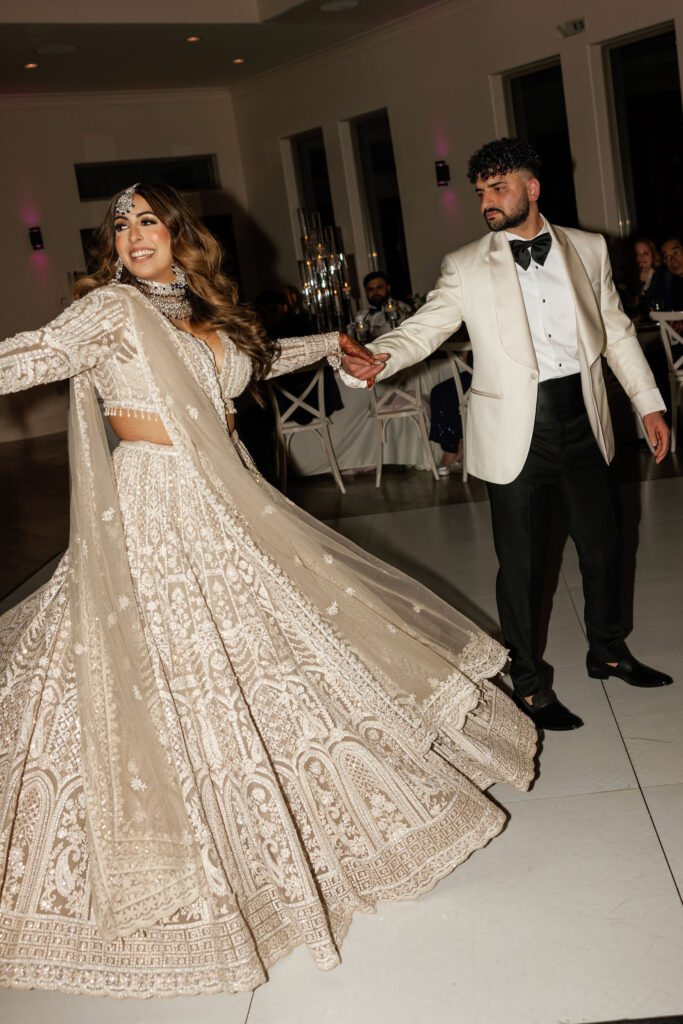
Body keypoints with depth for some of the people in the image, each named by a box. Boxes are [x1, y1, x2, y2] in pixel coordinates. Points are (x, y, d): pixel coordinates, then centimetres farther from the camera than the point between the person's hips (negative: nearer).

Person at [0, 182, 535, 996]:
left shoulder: (204, 312, 12)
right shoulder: (111, 308, -9)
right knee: (179, 689, -1)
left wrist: (330, 344, 43)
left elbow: (258, 357, 30)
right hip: (155, 518, -7)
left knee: (271, 660, 16)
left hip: (224, 510, 7)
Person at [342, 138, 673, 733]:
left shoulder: (588, 250, 8)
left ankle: (609, 651, 39)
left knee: (604, 544, 15)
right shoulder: (467, 268, 0)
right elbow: (424, 328, -7)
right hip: (518, 428, -3)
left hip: (583, 416, 3)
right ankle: (530, 683, 22)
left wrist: (648, 403, 12)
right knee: (522, 562, 4)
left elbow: (616, 332, 13)